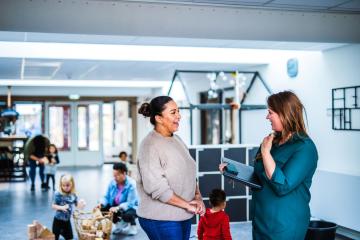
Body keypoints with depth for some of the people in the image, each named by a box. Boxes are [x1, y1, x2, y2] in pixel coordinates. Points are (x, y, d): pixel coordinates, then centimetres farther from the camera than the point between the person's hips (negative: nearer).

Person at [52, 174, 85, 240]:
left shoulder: (73, 195, -4)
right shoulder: (58, 194, -19)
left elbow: (77, 204, 7)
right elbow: (53, 206, -17)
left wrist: (81, 203, -16)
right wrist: (61, 207, -33)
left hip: (67, 220, 5)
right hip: (58, 219, -5)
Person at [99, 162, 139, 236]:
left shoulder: (131, 184, -25)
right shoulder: (112, 182, -9)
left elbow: (130, 203, -30)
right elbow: (106, 197, -2)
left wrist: (118, 208, -44)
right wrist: (101, 204, -23)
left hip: (130, 208, -6)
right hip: (115, 206, 6)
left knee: (127, 215, -39)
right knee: (101, 209, -15)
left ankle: (132, 224, 2)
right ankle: (119, 223, 11)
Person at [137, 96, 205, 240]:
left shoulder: (177, 140, 11)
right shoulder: (150, 145, -16)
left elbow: (189, 174, 15)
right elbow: (156, 187, -22)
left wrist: (197, 197, -1)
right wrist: (187, 204, -16)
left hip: (183, 216, 8)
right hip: (160, 220, -8)